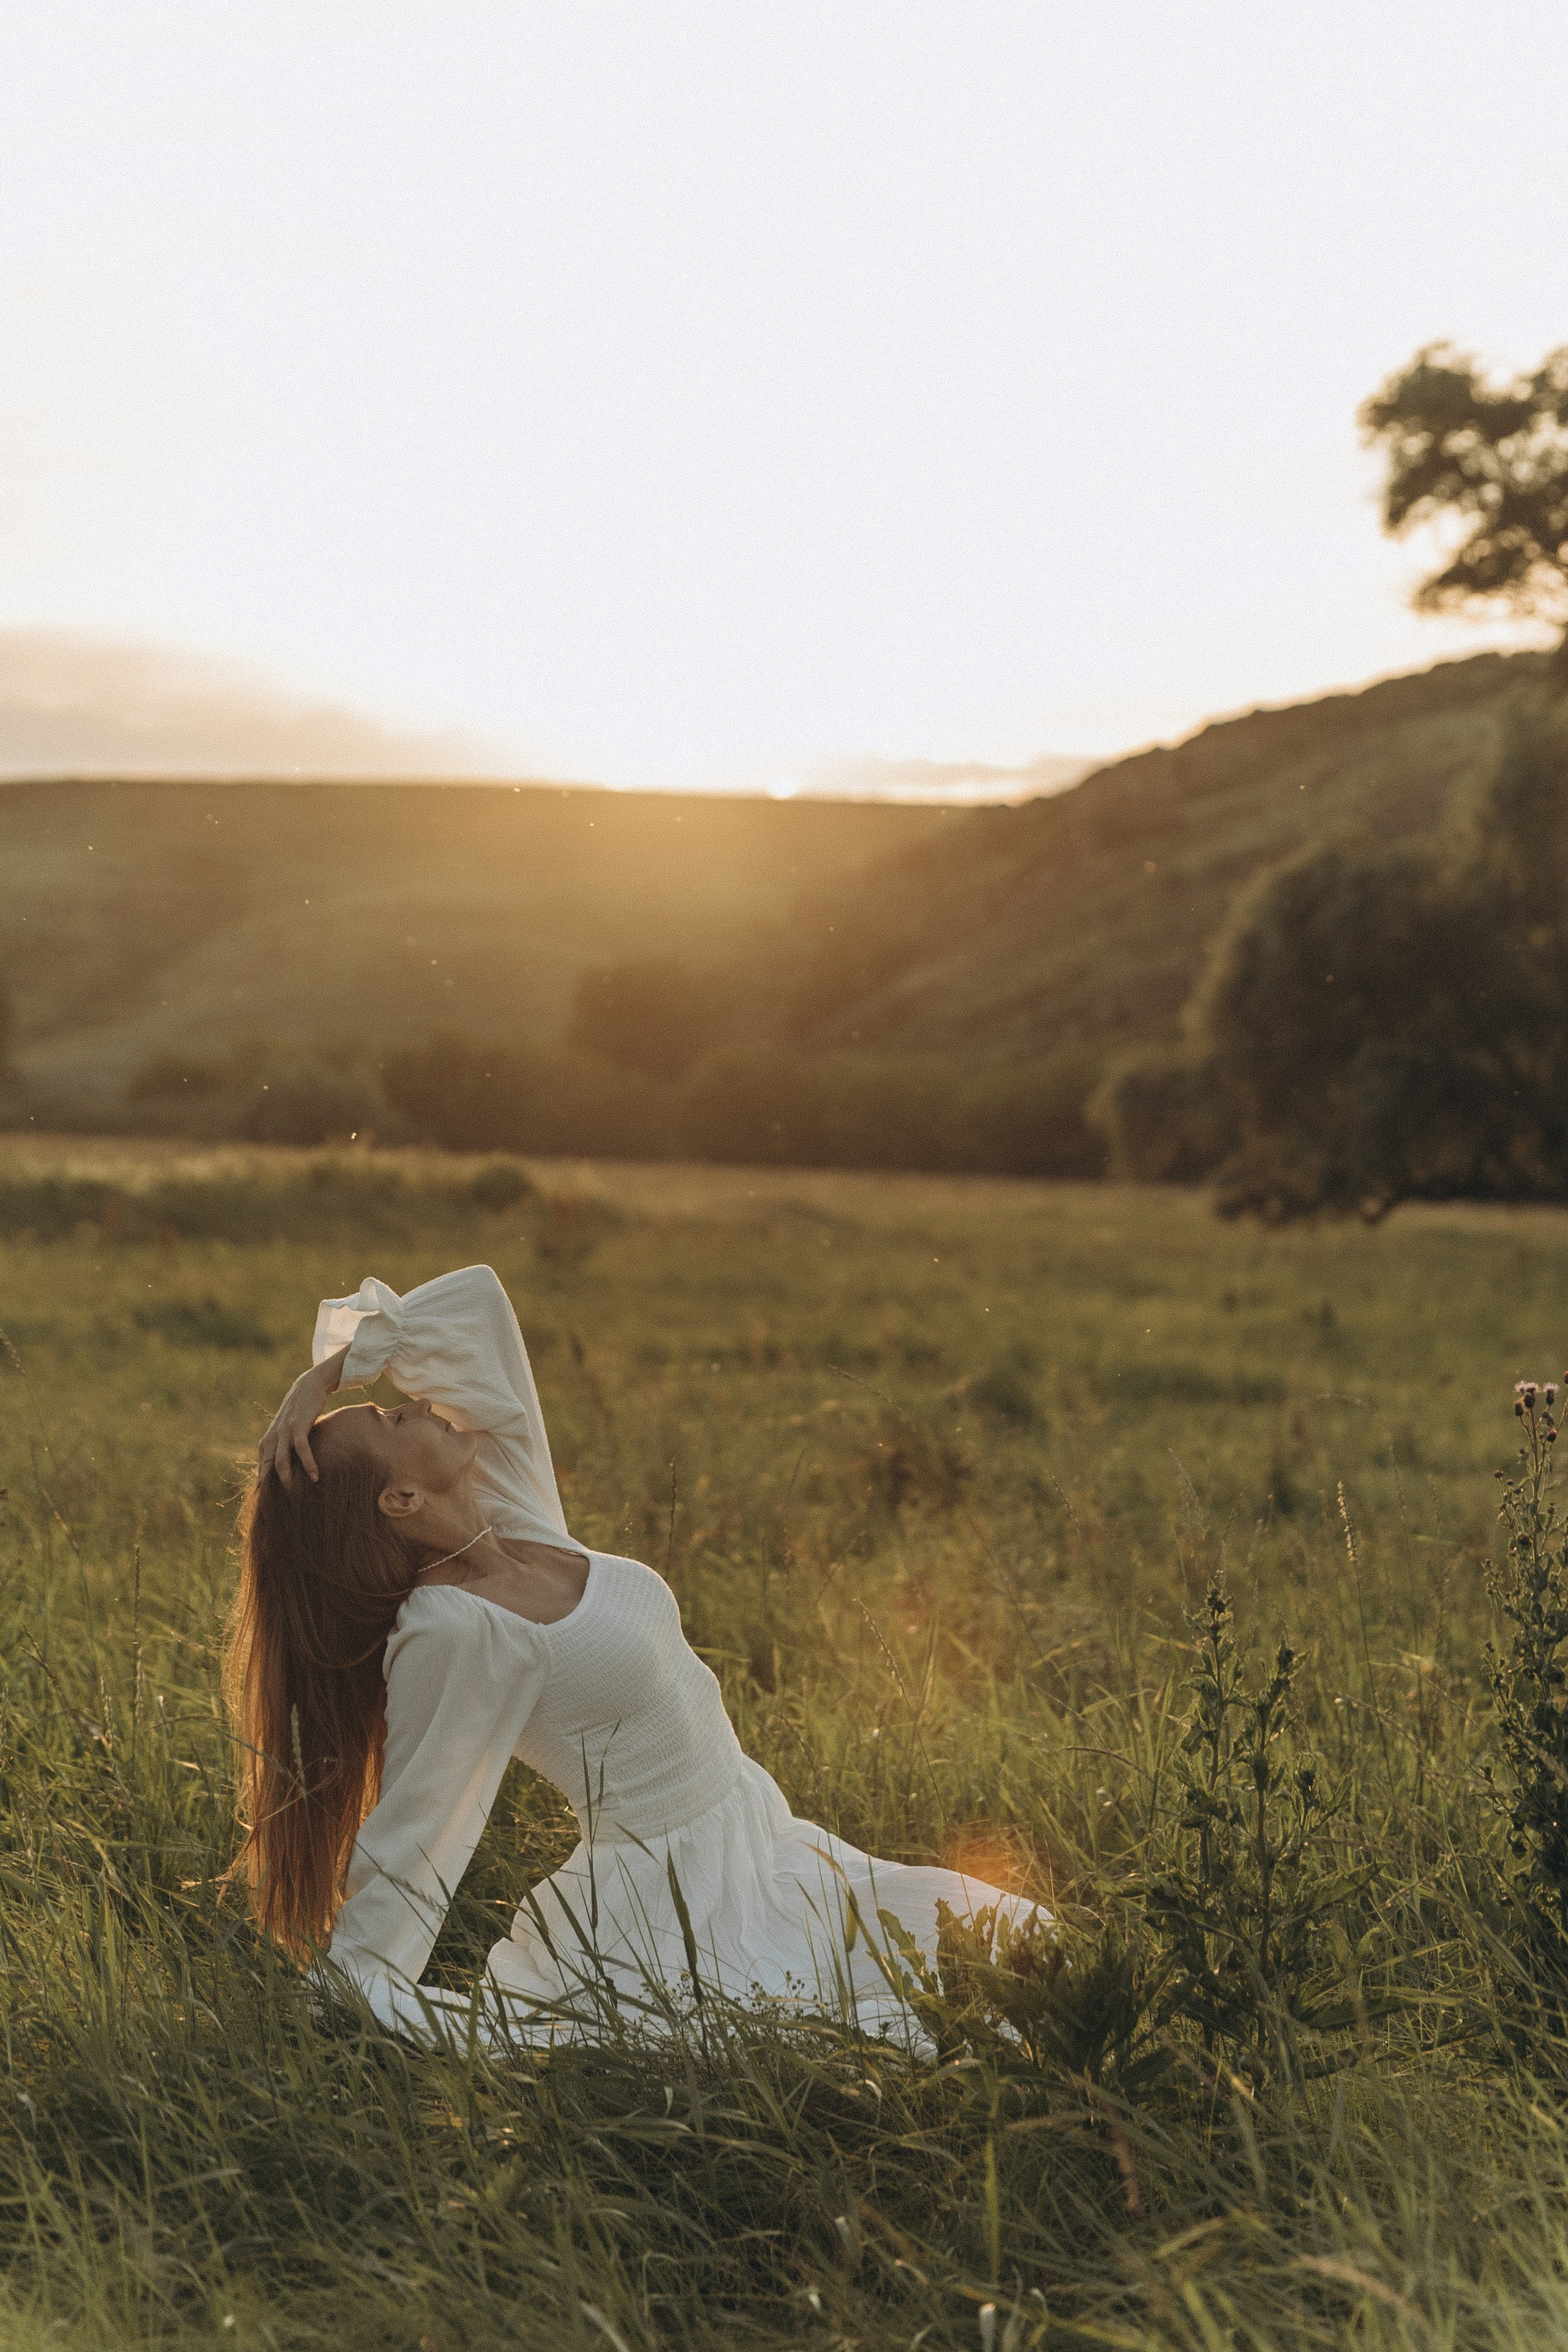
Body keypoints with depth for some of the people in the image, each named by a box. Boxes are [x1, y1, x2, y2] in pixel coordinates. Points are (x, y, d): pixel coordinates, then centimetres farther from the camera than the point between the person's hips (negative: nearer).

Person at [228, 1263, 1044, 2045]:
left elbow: (476, 1300, 3)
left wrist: (323, 1375, -5)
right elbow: (409, 1845, -17)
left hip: (761, 1853, 9)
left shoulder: (512, 1520, -1)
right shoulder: (450, 1629, -22)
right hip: (682, 1925, -9)